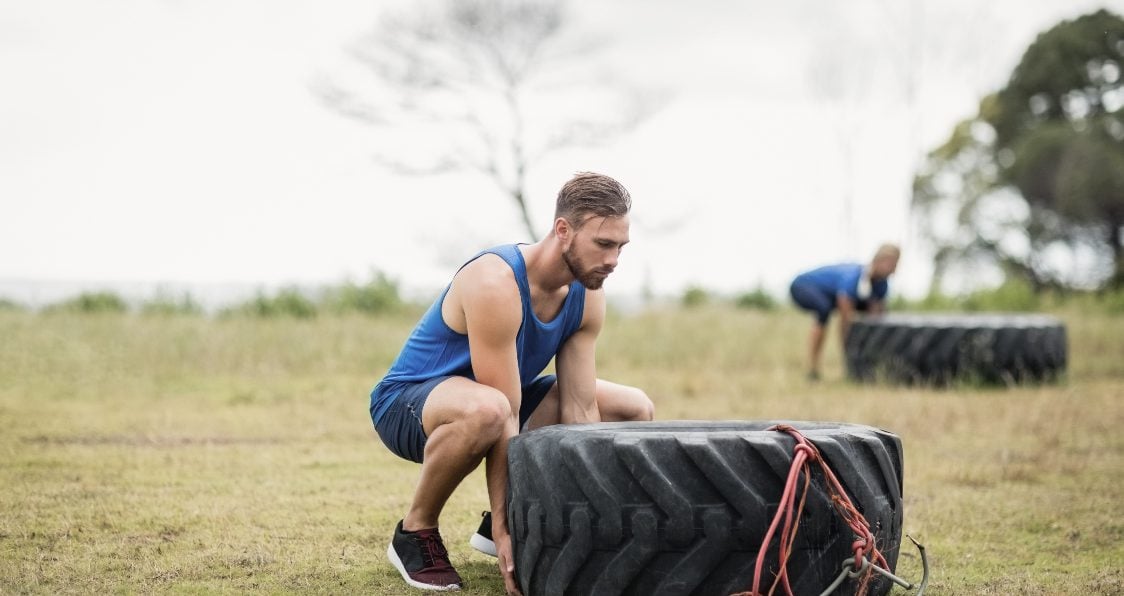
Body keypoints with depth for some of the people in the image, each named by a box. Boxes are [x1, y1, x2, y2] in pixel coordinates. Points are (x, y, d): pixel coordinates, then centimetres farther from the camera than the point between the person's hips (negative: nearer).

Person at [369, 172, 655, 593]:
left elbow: (580, 412, -8)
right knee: (486, 410, -44)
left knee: (634, 409, 3)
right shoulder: (495, 284, -31)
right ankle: (416, 531, -17)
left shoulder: (587, 297, -8)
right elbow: (507, 417, -33)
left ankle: (509, 517, 10)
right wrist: (506, 532, -32)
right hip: (407, 406, -8)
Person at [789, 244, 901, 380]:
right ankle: (812, 368, -36)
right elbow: (847, 318, -35)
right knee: (824, 308, -41)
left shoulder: (881, 284, -12)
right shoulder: (852, 278, -36)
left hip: (829, 293, 9)